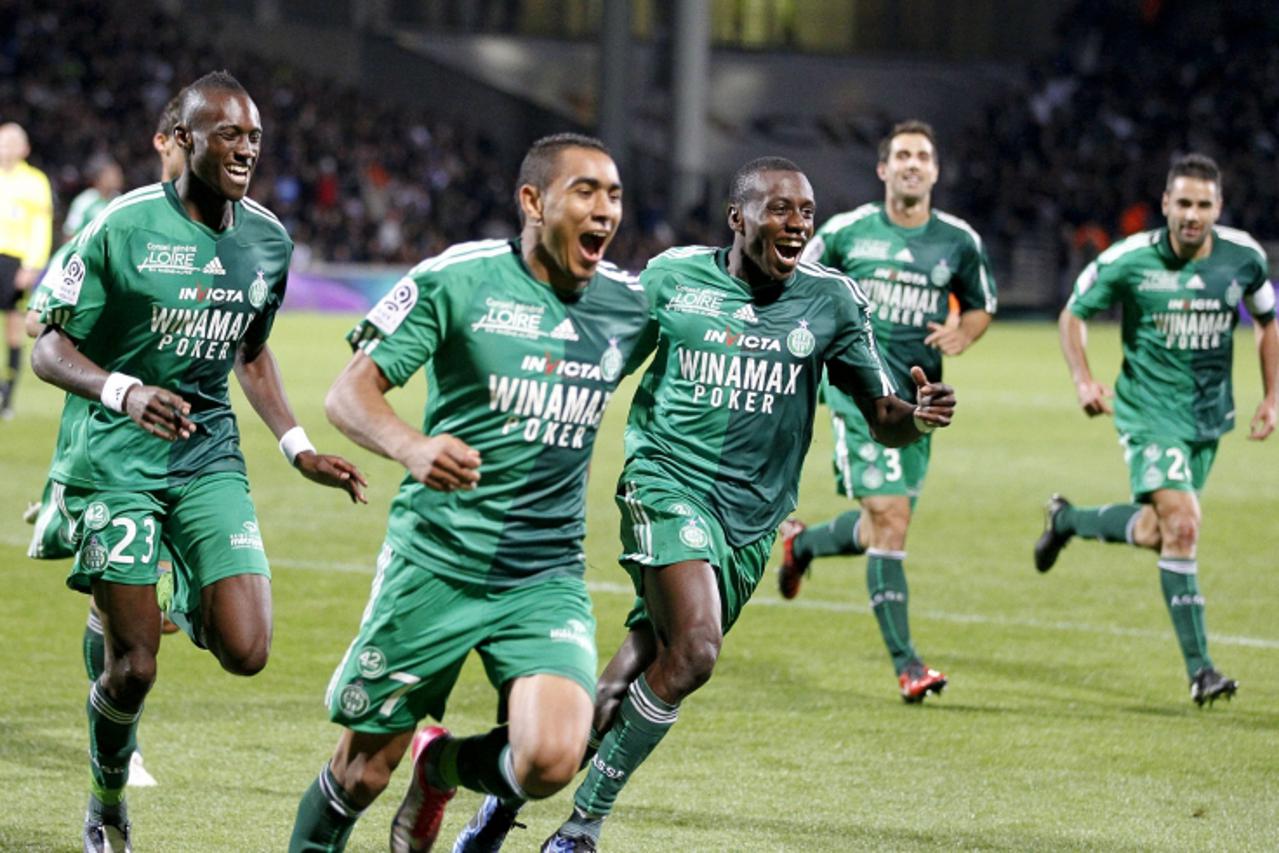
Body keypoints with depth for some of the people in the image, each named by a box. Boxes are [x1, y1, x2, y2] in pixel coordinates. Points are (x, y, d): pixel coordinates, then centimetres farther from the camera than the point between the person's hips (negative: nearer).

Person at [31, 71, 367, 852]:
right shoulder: (123, 228, -12)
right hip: (115, 459, -4)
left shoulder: (268, 239, 4)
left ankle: (188, 603, 24)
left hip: (209, 454, 4)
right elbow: (51, 349, -9)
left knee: (246, 653, -11)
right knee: (134, 667, -5)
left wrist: (299, 448, 10)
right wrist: (122, 392, -28)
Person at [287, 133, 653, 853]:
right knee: (365, 768, 4)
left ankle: (443, 765, 15)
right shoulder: (456, 280, -7)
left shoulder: (629, 305, 5)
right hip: (436, 560, -2)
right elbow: (350, 393, -11)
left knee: (550, 761, -19)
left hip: (548, 577, 3)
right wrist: (411, 446, -28)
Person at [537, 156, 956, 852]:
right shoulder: (671, 276, -2)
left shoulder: (831, 301, 2)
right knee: (693, 650, -23)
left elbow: (882, 419, 4)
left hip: (752, 512, 4)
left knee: (645, 666, 8)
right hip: (670, 481, -4)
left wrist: (919, 416, -17)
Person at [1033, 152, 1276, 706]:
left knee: (1154, 533, 12)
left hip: (1209, 414, 5)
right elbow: (1073, 314, 0)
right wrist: (1083, 381, -14)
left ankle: (1067, 521, 43)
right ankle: (1199, 668, -13)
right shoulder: (1128, 261, -14)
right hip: (1149, 411, -5)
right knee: (1182, 525, -18)